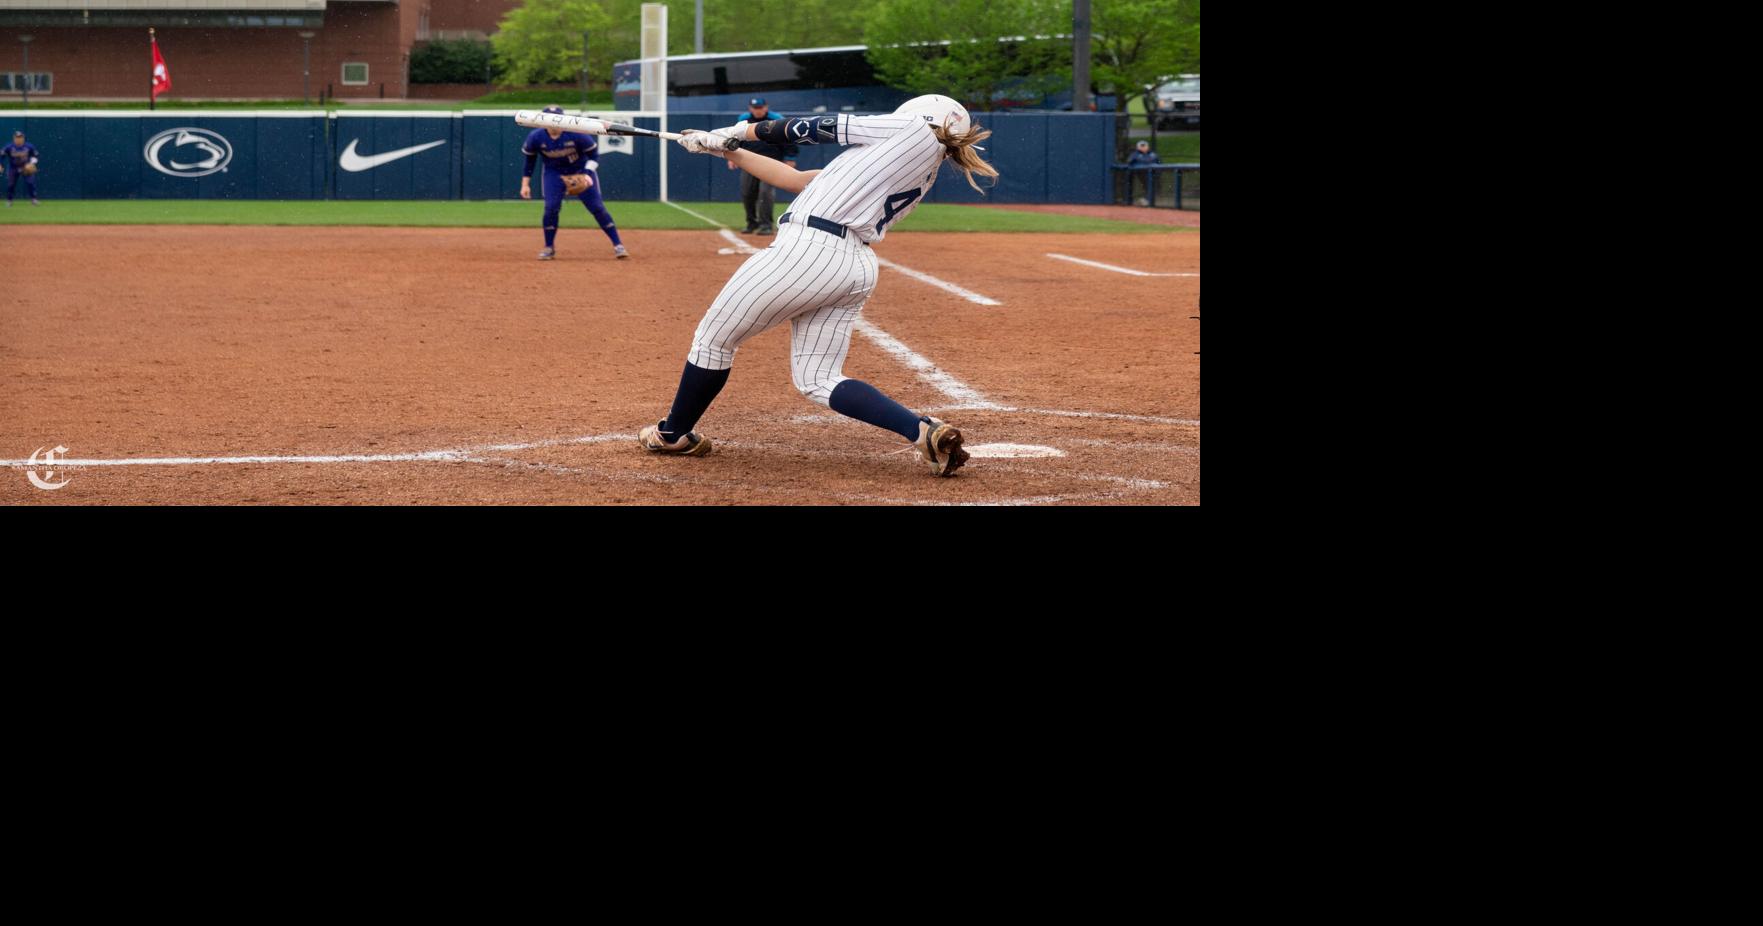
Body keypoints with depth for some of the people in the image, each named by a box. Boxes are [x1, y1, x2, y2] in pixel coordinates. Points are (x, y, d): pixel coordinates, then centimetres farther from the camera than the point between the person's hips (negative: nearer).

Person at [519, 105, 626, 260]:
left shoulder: (576, 134, -25)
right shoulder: (536, 137, -17)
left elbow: (593, 152, -12)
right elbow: (529, 159, -2)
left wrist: (587, 174, -24)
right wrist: (525, 183, -3)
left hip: (581, 171, -1)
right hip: (554, 173, 1)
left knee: (597, 207, -7)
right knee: (551, 207, -16)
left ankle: (618, 245, -1)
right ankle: (549, 248, 2)